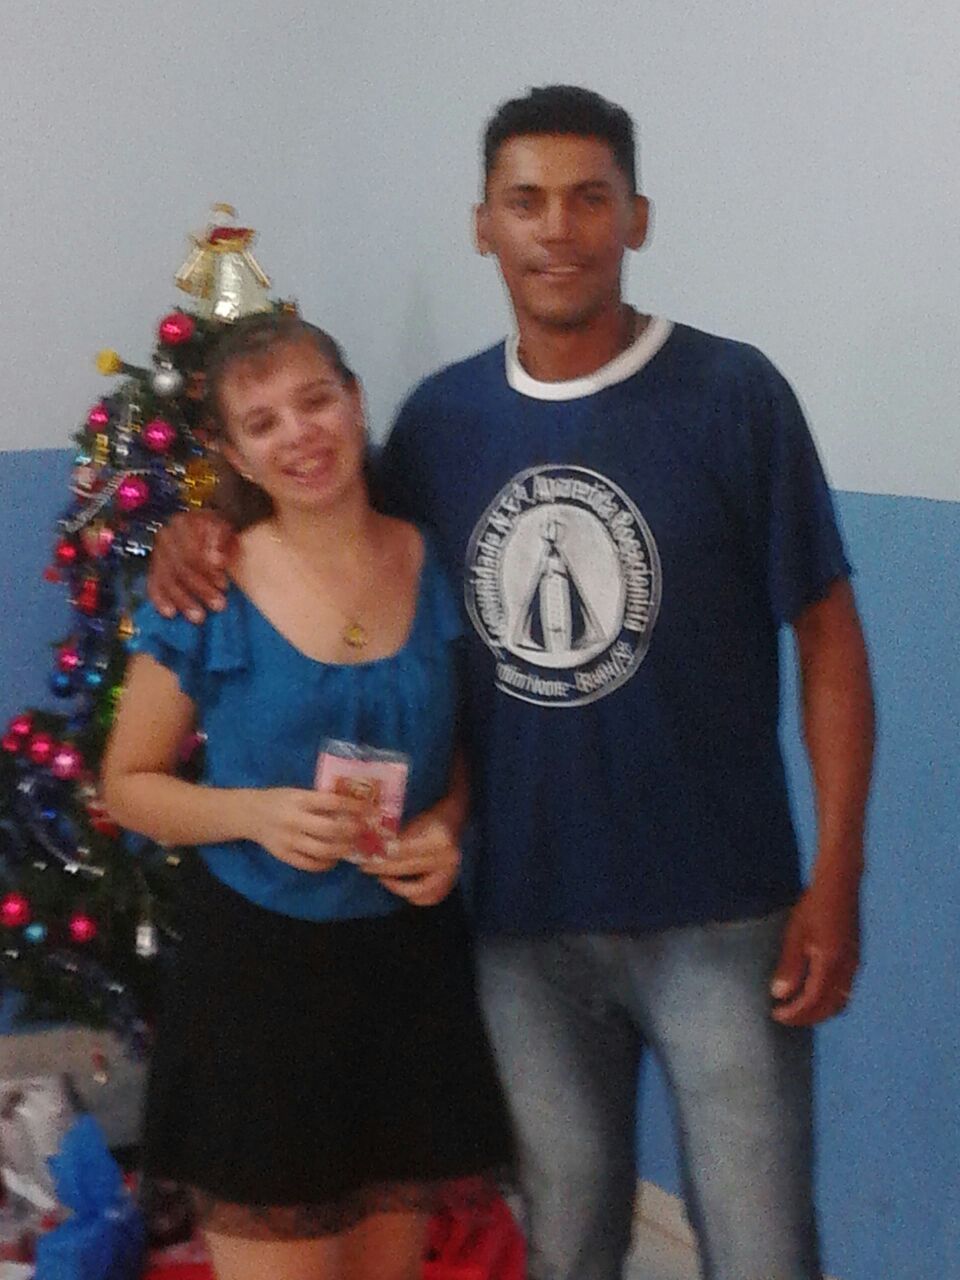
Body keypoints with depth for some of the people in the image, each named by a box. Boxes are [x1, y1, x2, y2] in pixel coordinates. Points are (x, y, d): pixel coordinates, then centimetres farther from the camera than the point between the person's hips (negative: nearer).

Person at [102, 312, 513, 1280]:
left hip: (411, 963, 3)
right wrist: (255, 813, -17)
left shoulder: (435, 567, 0)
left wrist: (448, 826, -8)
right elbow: (128, 782, 0)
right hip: (257, 972, -3)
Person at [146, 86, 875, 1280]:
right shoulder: (441, 417, 4)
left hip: (719, 918, -3)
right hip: (525, 923, 4)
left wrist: (836, 880, -10)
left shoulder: (731, 394, -7)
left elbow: (826, 633, -5)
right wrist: (209, 528, -1)